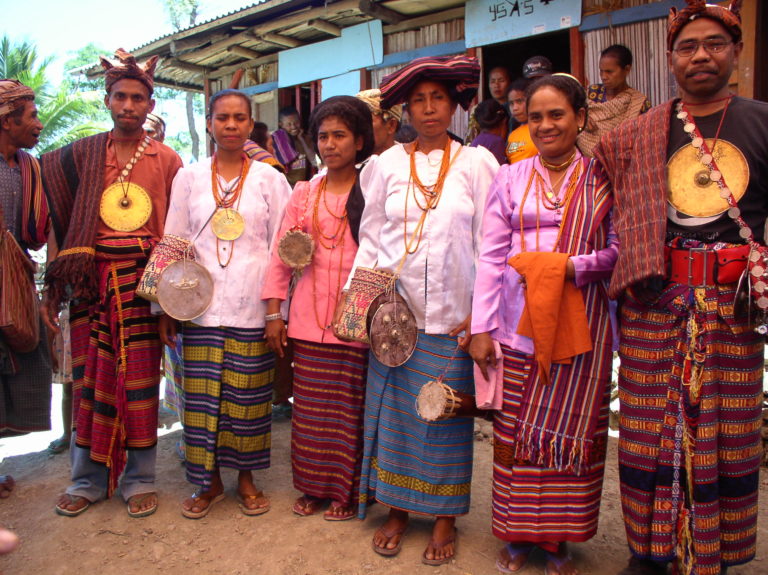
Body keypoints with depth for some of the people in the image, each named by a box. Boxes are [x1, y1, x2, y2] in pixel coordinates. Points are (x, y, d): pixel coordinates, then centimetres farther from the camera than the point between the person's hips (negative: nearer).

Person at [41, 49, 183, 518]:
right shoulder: (80, 156, 9)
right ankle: (89, 479, 20)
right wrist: (53, 286, 2)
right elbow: (59, 222, 8)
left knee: (140, 380, 2)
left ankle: (139, 480, 16)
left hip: (142, 281, -1)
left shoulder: (167, 160, 5)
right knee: (91, 378, 6)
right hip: (90, 280, 2)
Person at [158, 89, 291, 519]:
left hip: (252, 307, -1)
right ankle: (209, 481, 22)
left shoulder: (270, 179, 4)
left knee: (248, 396, 5)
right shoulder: (190, 177, 8)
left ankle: (246, 477, 23)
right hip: (201, 305, 1)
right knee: (203, 395, 5)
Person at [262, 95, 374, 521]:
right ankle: (313, 486, 27)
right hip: (309, 317, 3)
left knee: (351, 406, 4)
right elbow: (281, 254, 9)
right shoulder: (304, 193, 10)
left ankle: (347, 491, 22)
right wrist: (274, 312, 5)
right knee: (310, 404, 9)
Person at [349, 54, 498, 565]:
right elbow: (370, 240, 8)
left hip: (452, 316, -1)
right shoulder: (385, 165, 7)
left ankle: (445, 518, 21)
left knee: (447, 416, 5)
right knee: (392, 411, 7)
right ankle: (397, 509, 24)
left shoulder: (477, 163, 2)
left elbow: (489, 243, -1)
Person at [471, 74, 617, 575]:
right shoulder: (510, 179, 7)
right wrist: (481, 328, -2)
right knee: (516, 431, 5)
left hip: (581, 324, -1)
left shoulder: (602, 179, 4)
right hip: (518, 325, 1)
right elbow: (491, 256, 3)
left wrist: (570, 267, -18)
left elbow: (618, 249, 0)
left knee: (572, 431, 6)